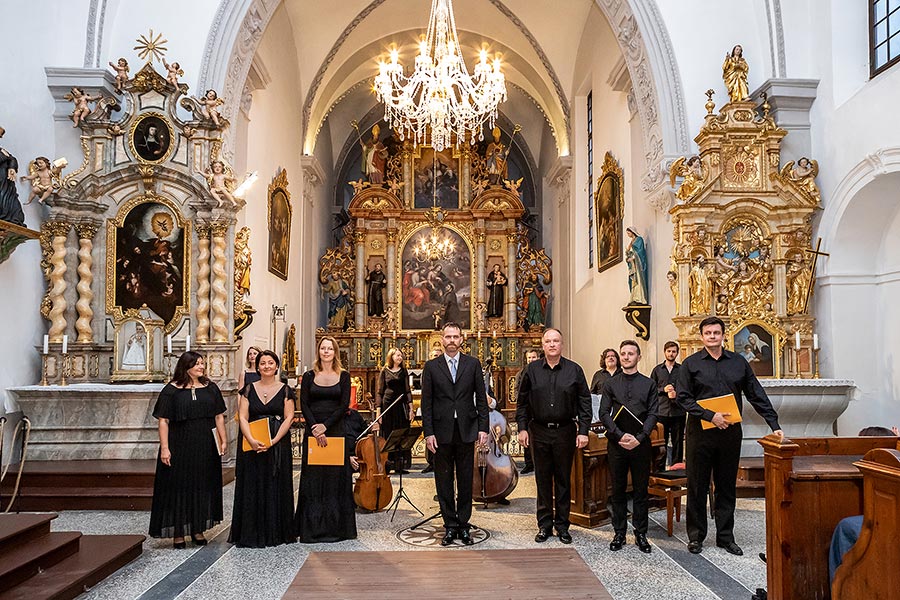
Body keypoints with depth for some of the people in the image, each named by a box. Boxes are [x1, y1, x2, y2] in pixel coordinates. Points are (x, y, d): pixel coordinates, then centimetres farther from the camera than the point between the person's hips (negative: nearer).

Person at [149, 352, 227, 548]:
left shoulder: (210, 388, 7)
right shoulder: (171, 390, -4)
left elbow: (219, 416, 9)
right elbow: (163, 421, -6)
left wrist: (223, 440, 1)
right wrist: (164, 448, -13)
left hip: (206, 446, 4)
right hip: (180, 446, -3)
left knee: (203, 486, 9)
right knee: (178, 486, 1)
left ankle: (198, 529, 22)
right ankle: (178, 532, 13)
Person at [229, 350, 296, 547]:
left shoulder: (285, 390, 3)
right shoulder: (249, 389, 7)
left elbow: (289, 417, -3)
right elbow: (243, 417, -1)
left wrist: (273, 441, -15)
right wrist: (252, 440, -16)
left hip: (278, 445, -1)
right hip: (252, 445, 1)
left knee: (276, 487, 3)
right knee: (252, 488, 2)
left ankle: (276, 533, 12)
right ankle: (251, 533, 11)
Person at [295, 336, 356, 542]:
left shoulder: (343, 376, 4)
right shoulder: (309, 376, 6)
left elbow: (344, 405, -3)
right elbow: (304, 405, 0)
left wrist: (325, 425, -13)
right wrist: (315, 428, -13)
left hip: (336, 430, 0)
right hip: (313, 431, 1)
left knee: (336, 477, 2)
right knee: (312, 477, 2)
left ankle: (335, 526, 11)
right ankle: (312, 527, 9)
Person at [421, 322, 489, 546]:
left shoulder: (473, 364, 4)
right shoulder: (431, 366, 3)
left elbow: (481, 398, 4)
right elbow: (426, 402, 1)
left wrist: (483, 427, -3)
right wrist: (428, 432, -5)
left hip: (466, 430, 0)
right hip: (441, 431, 0)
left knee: (466, 481, 7)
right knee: (444, 481, 6)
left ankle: (463, 525, 18)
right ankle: (450, 526, 17)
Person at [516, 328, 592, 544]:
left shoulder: (574, 370, 0)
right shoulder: (532, 370, 3)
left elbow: (584, 403, 1)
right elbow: (522, 402, 6)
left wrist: (583, 431, -5)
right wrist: (522, 428, 0)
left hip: (565, 432, -1)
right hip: (539, 432, 1)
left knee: (563, 479, 8)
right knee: (542, 479, 8)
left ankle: (562, 525, 19)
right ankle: (544, 524, 19)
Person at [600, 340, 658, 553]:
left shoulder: (649, 384, 6)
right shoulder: (610, 384, 6)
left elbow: (653, 414, 0)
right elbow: (604, 413, 1)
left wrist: (638, 438, -12)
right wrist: (621, 435, -11)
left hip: (641, 444, 0)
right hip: (616, 443, 0)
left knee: (641, 491, 6)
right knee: (618, 490, 7)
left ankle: (640, 534, 16)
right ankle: (619, 533, 16)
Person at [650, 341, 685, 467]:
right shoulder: (657, 370, 9)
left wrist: (677, 394, -13)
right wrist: (663, 390, -10)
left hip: (678, 411, 0)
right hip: (661, 411, 0)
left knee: (678, 442, 4)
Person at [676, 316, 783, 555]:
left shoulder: (738, 362, 7)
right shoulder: (691, 363, -1)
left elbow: (757, 396, 8)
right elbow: (683, 398, -7)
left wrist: (774, 425, 0)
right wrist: (710, 416, -17)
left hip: (730, 432, 2)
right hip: (700, 432, -2)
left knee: (727, 486, 11)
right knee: (697, 486, 5)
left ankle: (725, 536, 22)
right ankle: (696, 536, 17)